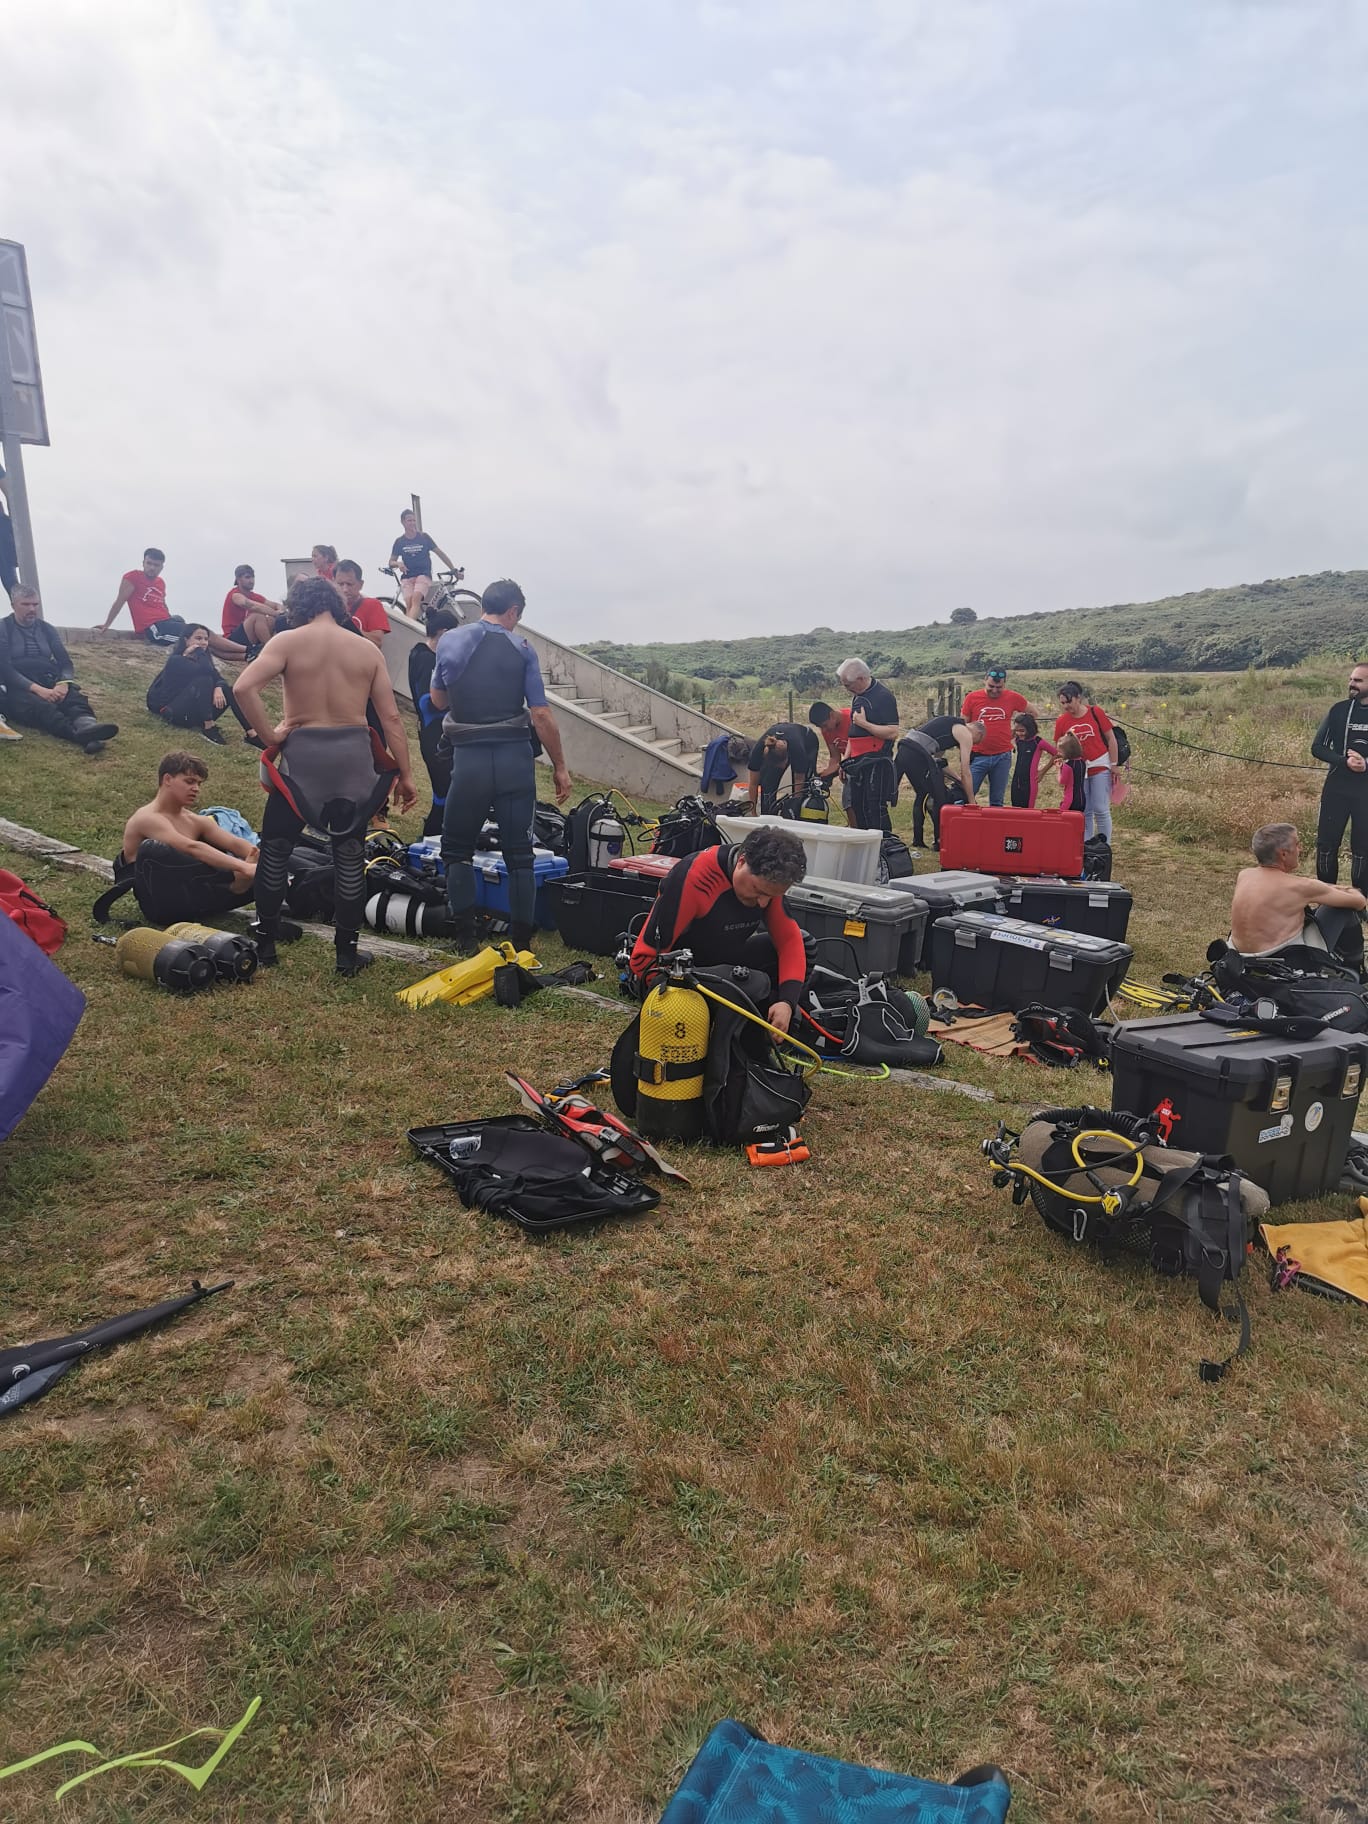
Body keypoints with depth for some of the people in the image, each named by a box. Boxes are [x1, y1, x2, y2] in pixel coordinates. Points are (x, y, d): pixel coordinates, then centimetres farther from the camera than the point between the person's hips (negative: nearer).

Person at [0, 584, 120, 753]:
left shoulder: (46, 629, 19)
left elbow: (65, 661, 12)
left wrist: (63, 683, -13)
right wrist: (38, 689, -22)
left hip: (49, 682, 4)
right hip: (20, 688, -4)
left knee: (74, 695, -31)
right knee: (39, 705, -38)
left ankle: (87, 725, -67)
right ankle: (80, 733, -68)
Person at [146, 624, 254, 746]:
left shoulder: (199, 659, 11)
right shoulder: (176, 660, -12)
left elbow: (217, 677, -3)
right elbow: (206, 671, -28)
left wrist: (218, 688, -25)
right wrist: (198, 651, -13)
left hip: (195, 712, 7)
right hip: (174, 712, -7)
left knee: (229, 691, -14)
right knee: (204, 680, -28)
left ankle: (251, 733, -28)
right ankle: (208, 728, -31)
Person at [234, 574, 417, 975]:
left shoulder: (287, 641, -2)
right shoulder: (368, 649, 6)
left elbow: (244, 688, -17)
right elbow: (391, 718, 2)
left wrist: (269, 736, -6)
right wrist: (405, 775, 5)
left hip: (302, 753, -2)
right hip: (354, 754, 2)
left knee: (275, 848, 13)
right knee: (350, 854, 9)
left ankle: (265, 942, 21)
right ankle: (347, 953, 13)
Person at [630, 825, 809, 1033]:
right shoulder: (694, 879, -32)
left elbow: (789, 938, -9)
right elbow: (644, 958, -29)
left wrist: (787, 1002, -25)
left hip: (724, 963, 6)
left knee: (802, 946, -7)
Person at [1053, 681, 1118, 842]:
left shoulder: (1095, 712, -7)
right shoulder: (1061, 721, -2)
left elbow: (1111, 739, -1)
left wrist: (1114, 764, -3)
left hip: (1100, 767, -2)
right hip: (1078, 769, 2)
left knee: (1101, 810, -2)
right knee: (1083, 812, 7)